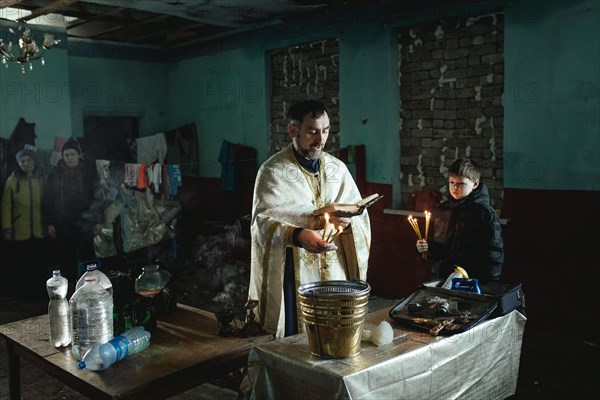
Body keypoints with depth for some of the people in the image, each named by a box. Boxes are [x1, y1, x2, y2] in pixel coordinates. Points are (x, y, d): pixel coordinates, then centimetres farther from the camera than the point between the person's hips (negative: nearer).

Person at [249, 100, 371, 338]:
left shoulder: (337, 168, 9)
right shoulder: (273, 171, -6)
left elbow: (358, 213, 7)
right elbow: (264, 221, -16)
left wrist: (345, 221, -16)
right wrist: (297, 235, -35)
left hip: (336, 272, 4)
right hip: (295, 273, -4)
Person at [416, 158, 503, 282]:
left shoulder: (486, 213, -8)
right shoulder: (440, 210, 6)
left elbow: (494, 253, -10)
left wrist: (488, 286, -15)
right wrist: (425, 246, -3)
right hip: (440, 279, 4)